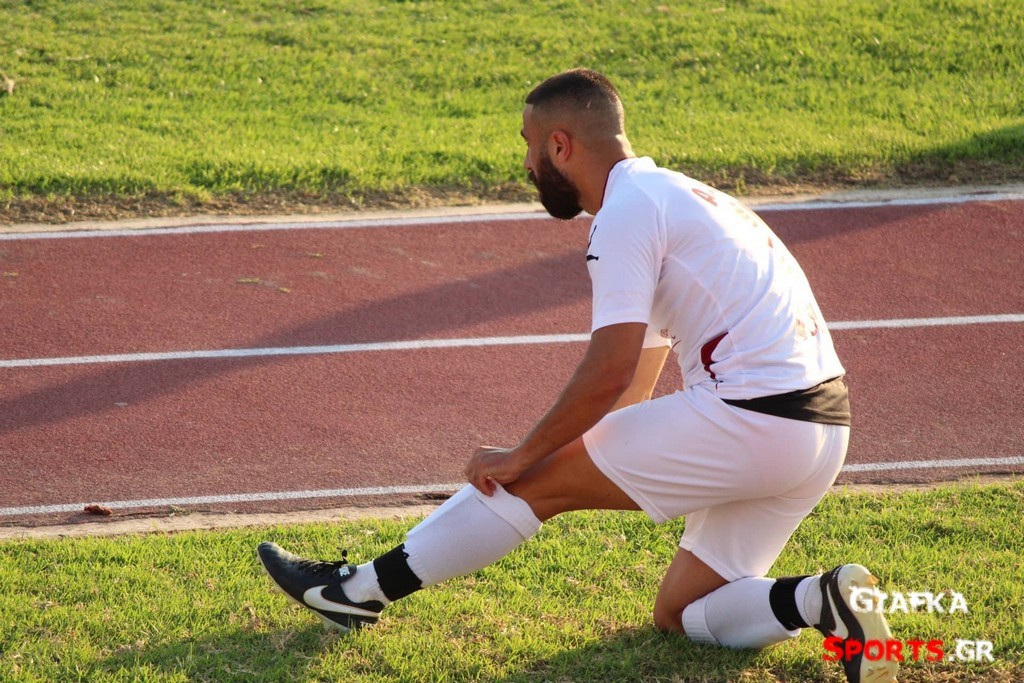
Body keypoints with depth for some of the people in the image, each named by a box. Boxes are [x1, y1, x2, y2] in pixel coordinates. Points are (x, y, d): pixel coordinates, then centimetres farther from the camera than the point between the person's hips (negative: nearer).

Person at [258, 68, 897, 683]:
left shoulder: (628, 208, -8)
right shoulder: (677, 195, 24)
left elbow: (610, 372, -17)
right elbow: (638, 380, 28)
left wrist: (522, 458, -5)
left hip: (750, 419, -9)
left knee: (535, 476, 0)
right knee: (680, 613, 15)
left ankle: (363, 590, 9)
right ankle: (820, 601, -5)